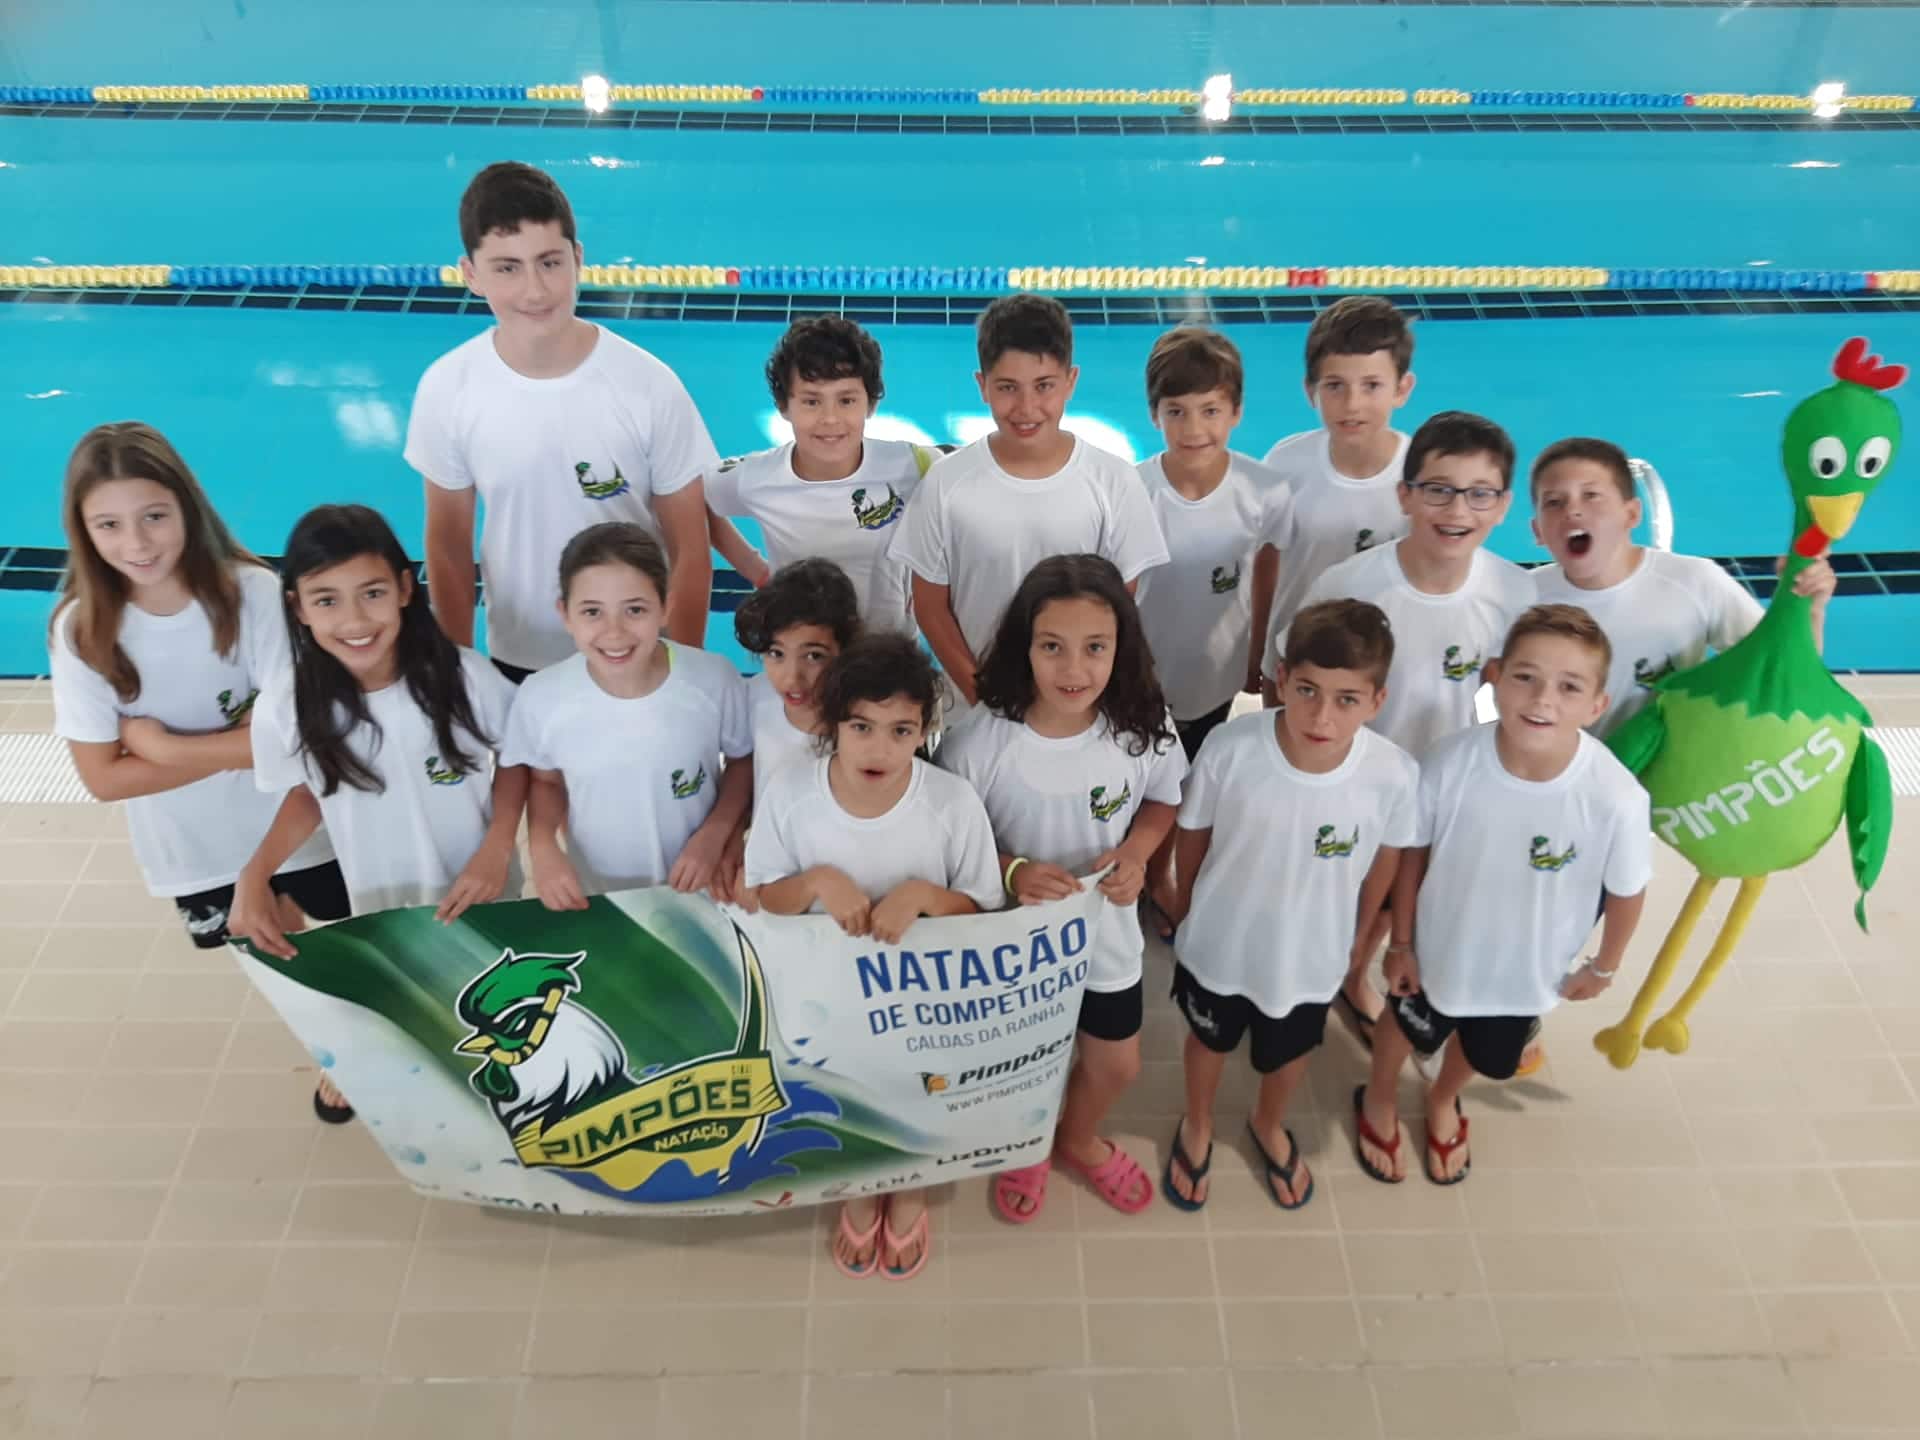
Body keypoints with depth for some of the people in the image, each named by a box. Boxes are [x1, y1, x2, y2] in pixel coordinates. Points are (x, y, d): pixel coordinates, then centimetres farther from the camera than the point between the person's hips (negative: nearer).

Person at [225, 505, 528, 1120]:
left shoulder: (461, 677, -27)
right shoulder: (285, 706, -23)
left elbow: (516, 759, -8)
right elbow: (308, 793, -3)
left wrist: (497, 850, -20)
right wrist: (254, 874, -18)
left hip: (482, 887, -1)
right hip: (380, 906, 1)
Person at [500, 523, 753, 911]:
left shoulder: (716, 681, -21)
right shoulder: (539, 697, -19)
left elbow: (744, 762, -2)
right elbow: (544, 781, 1)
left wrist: (713, 837, -15)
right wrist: (543, 849, -15)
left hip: (696, 893, 0)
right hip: (595, 900, 1)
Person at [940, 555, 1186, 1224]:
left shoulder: (1143, 728, -20)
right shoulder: (978, 741, -28)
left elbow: (1163, 799, 0)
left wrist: (1137, 849, -19)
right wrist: (1010, 870, -31)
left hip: (1106, 931, 3)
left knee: (1116, 1066, 25)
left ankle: (1078, 1140, 59)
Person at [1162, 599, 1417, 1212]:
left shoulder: (1394, 774, -31)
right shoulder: (1229, 747, -33)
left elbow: (1387, 855, -8)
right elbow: (1193, 831, -12)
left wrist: (1360, 933, 9)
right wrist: (1187, 896, 7)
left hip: (1310, 956, 1)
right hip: (1218, 942, -1)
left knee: (1289, 1054, 31)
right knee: (1210, 1041, 30)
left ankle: (1269, 1127, 65)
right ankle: (1196, 1127, 62)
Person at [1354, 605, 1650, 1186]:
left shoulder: (1616, 798, -36)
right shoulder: (1451, 762, -33)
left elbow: (1627, 892, -15)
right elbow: (1412, 854, -14)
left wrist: (1603, 967, 1)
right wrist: (1400, 944, -4)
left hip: (1528, 968, 1)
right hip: (1440, 948, -1)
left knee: (1487, 1056, 31)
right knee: (1409, 1029, 30)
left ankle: (1443, 1102, 67)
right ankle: (1377, 1100, 64)